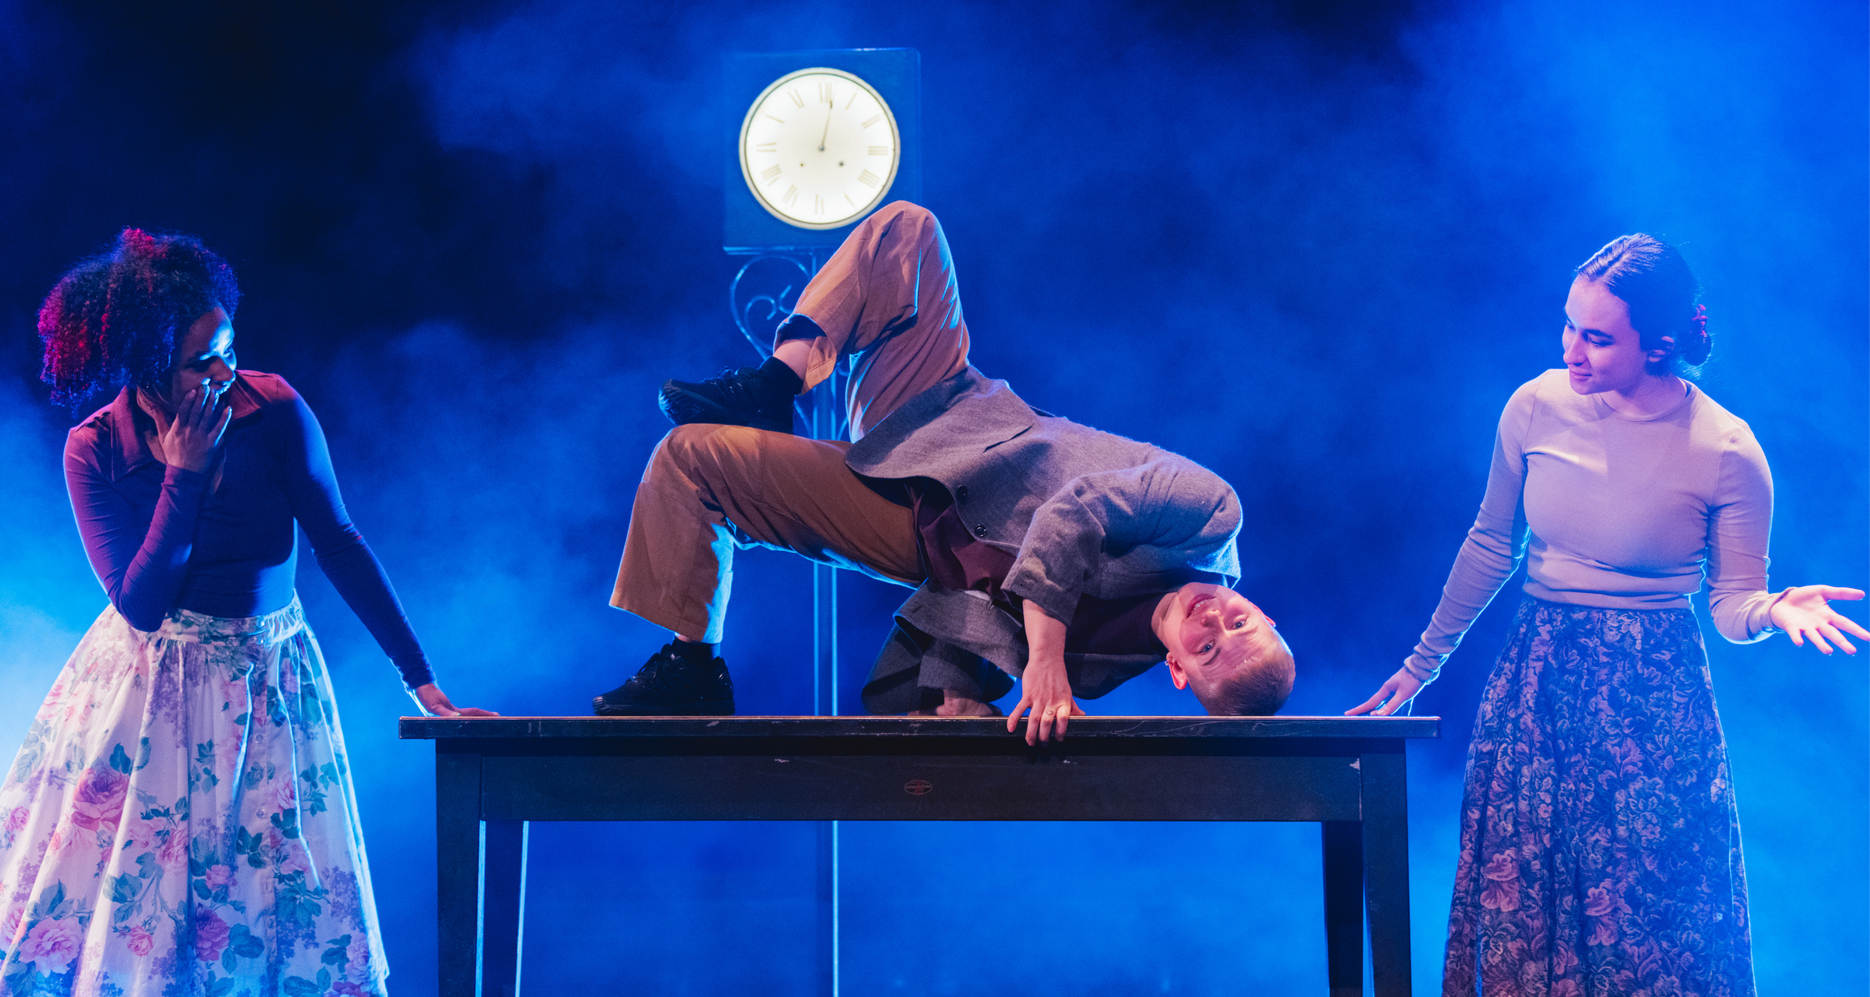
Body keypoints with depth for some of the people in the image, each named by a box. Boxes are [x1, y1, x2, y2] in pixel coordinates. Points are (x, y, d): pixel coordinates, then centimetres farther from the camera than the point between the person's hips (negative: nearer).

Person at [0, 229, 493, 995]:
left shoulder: (273, 409, -14)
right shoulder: (96, 450, -12)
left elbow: (338, 544, -9)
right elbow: (141, 603, -17)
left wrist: (418, 677, -11)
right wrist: (184, 472, -24)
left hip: (263, 686, 1)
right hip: (140, 689, 0)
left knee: (297, 909, 0)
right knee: (100, 895, 2)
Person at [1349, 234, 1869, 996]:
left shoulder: (1727, 453, -12)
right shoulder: (1536, 407, -4)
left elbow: (1733, 605, -4)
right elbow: (1489, 550, 10)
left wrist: (1774, 611, -28)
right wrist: (1422, 664, 15)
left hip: (1653, 699, -3)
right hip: (1535, 682, 3)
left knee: (1647, 929, 1)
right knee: (1515, 907, 5)